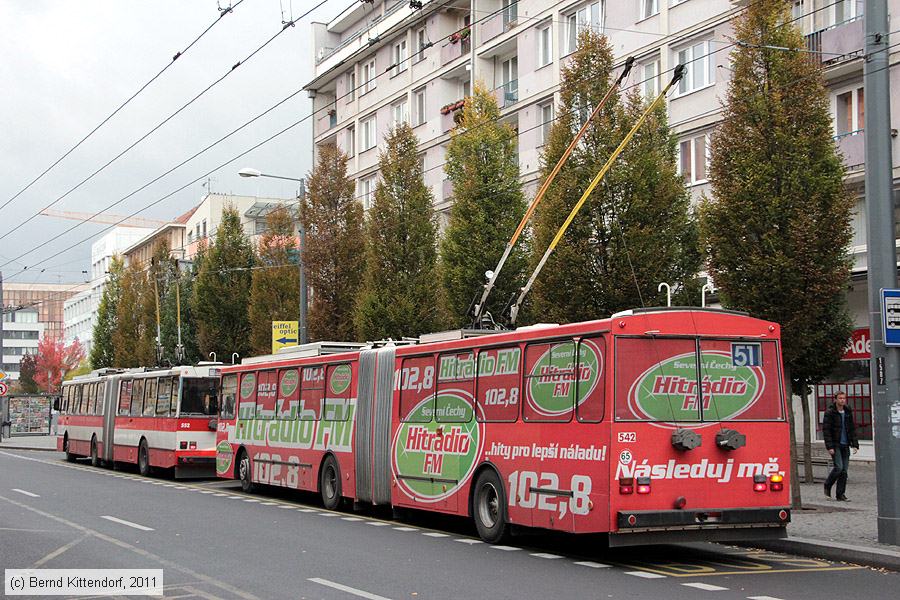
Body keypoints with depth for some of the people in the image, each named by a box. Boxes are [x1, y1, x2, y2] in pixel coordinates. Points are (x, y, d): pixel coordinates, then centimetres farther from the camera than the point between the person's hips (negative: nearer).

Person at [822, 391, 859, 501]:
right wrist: (829, 447, -16)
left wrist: (855, 445, 5)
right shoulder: (829, 413, -6)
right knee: (838, 467, -15)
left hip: (845, 445, 5)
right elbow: (826, 430, -10)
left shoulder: (848, 413, 12)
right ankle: (827, 486, 8)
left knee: (844, 470, 2)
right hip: (835, 445, -5)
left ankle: (840, 495, 7)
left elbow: (852, 429, 15)